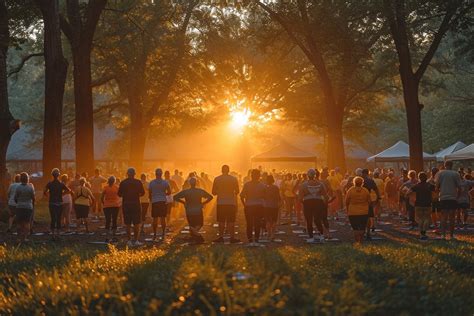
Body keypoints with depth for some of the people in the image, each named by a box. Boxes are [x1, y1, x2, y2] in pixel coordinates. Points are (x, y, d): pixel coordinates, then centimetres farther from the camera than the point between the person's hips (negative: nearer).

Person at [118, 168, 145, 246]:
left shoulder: (123, 183, -3)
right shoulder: (138, 182, -5)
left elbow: (119, 194, 1)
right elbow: (142, 193, 2)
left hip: (126, 205, 1)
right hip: (136, 204, -1)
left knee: (128, 224, 7)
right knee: (136, 224, 5)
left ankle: (129, 240, 5)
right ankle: (136, 240, 2)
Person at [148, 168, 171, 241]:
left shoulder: (151, 183, 0)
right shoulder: (165, 182, -2)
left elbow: (149, 193, 5)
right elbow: (169, 192, 1)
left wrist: (151, 200, 20)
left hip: (154, 202, 0)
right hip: (163, 202, 0)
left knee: (155, 219, 5)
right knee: (163, 218, 3)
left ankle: (154, 235, 6)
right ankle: (163, 234, 2)